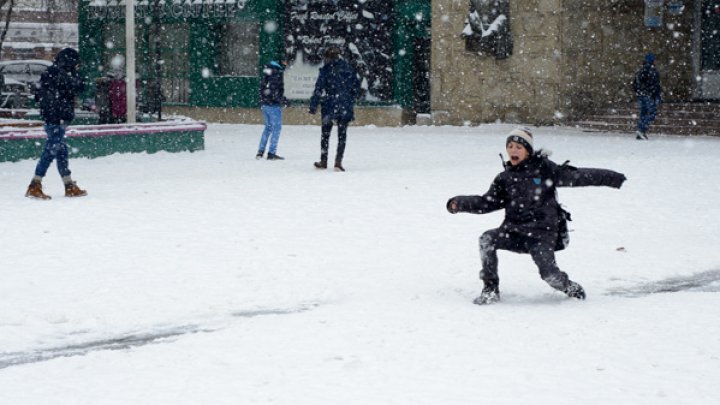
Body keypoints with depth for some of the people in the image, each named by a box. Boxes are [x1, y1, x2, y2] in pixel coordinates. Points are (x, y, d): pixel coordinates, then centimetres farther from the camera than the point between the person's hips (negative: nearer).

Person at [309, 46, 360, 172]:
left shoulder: (326, 69, -7)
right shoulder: (347, 67, 4)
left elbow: (319, 89, -10)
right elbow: (356, 84, 11)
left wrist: (313, 105, -7)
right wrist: (351, 99, 21)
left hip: (329, 106, -2)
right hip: (345, 107, 2)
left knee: (325, 133, 12)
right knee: (342, 134, 6)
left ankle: (323, 161, 16)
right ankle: (338, 162, -4)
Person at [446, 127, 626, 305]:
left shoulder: (544, 168, -1)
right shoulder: (505, 179, 11)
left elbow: (577, 176, -2)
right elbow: (487, 202, 11)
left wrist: (612, 178, -7)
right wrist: (459, 203, -3)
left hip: (541, 234, -4)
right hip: (514, 231, 4)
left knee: (550, 274, -15)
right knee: (487, 240, -21)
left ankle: (570, 287, 22)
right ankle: (490, 289, -9)